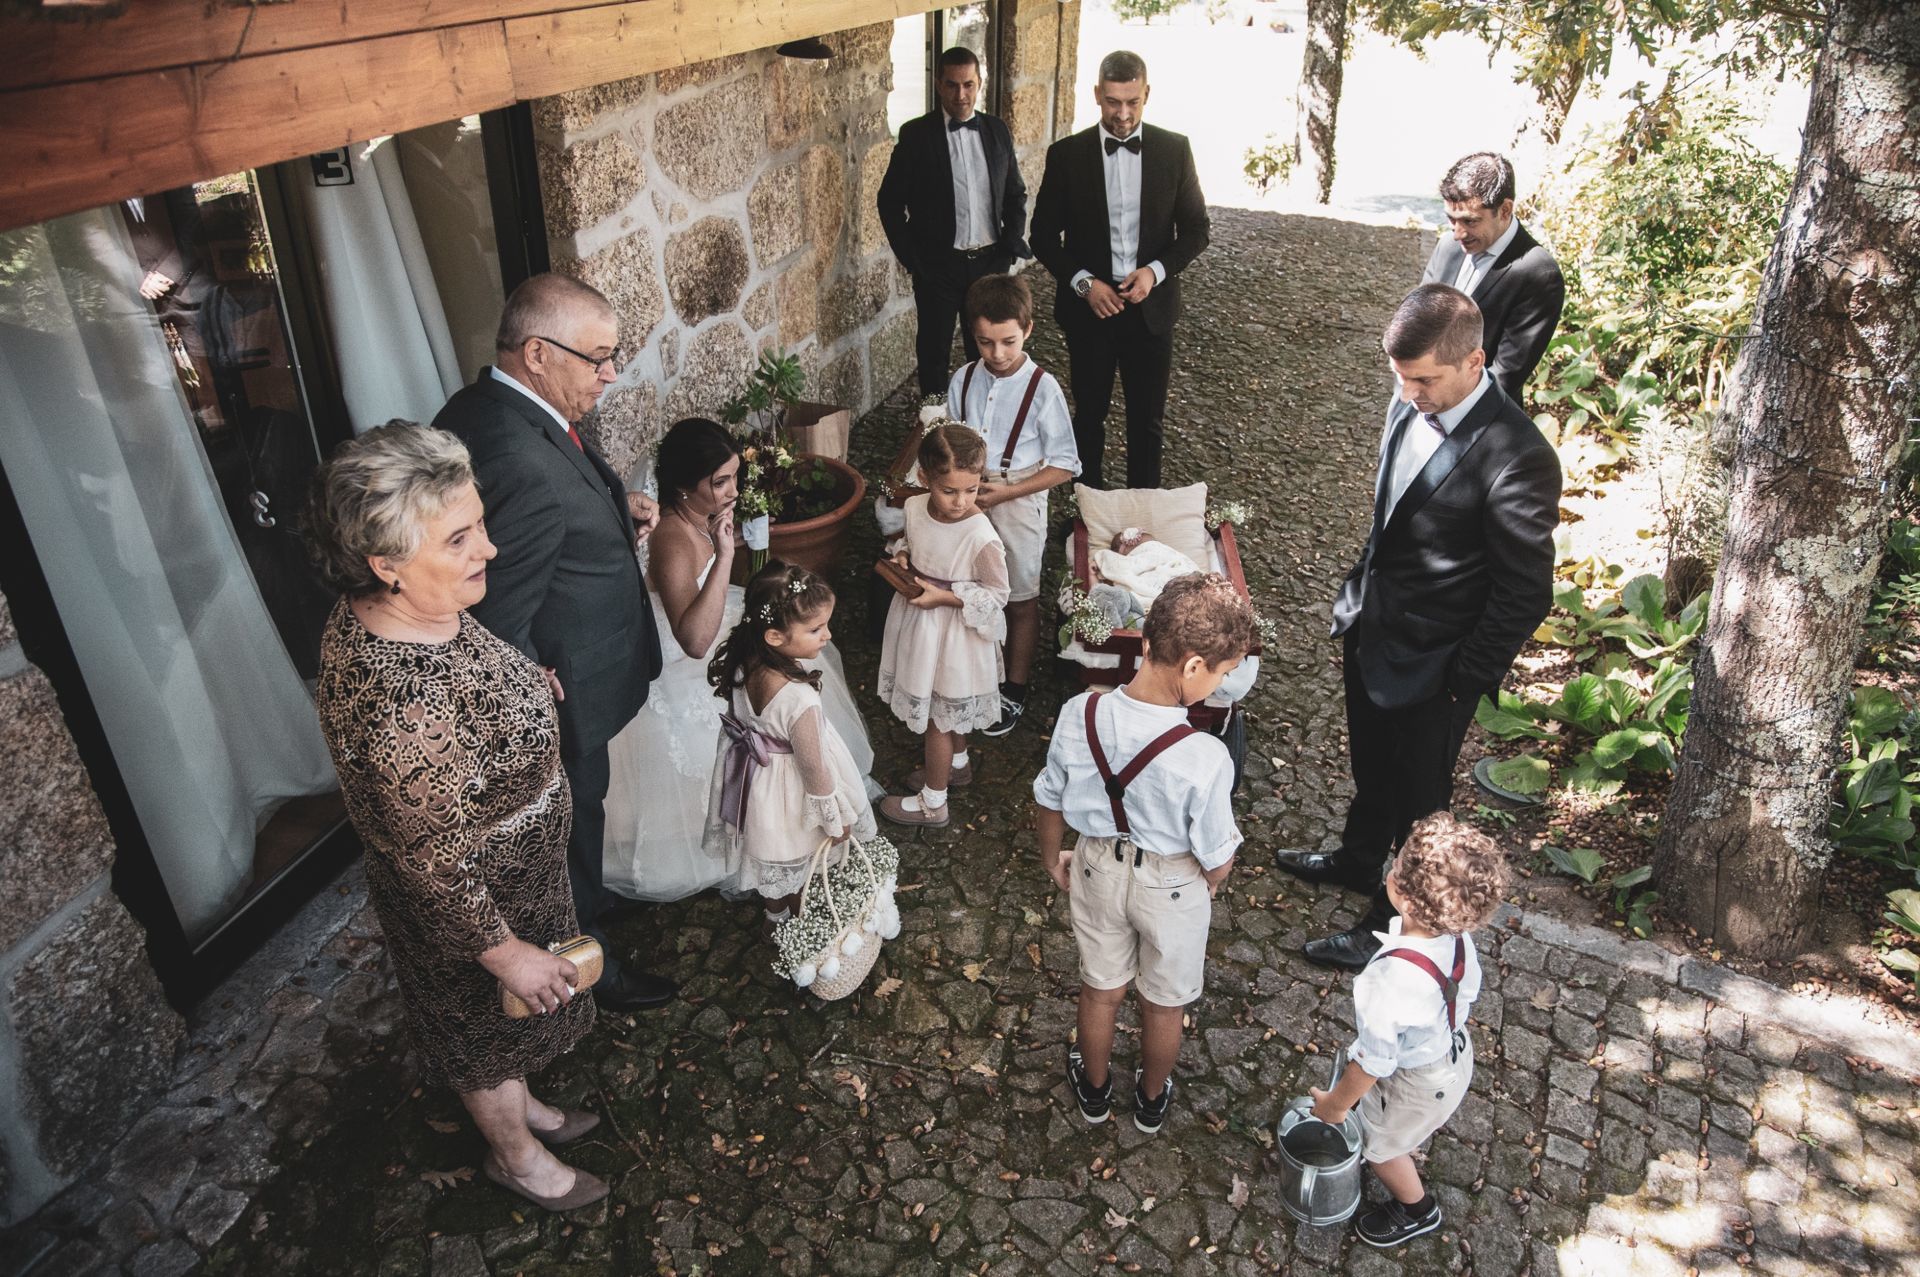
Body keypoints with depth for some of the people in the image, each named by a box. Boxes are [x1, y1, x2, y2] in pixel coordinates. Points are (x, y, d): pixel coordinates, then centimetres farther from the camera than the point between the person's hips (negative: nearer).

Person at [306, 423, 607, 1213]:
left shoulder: (390, 609, -15)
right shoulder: (394, 705, -42)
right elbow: (436, 866, -29)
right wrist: (505, 951, -18)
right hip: (468, 908, -8)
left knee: (505, 1028, 33)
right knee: (489, 1031, 23)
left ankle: (519, 1106, 62)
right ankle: (517, 1155, 53)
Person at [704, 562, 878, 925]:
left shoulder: (744, 663, -21)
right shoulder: (799, 699, -41)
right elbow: (813, 767, -27)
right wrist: (835, 819, -11)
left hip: (753, 782, 6)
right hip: (791, 796, -6)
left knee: (771, 860, 32)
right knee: (802, 867, 24)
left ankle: (775, 912, 59)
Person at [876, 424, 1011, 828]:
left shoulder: (982, 537, -30)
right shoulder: (914, 507, -13)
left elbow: (997, 595, -18)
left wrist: (944, 596, -25)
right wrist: (902, 558, -11)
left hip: (955, 632, -6)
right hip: (919, 622, 6)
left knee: (937, 717, 12)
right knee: (951, 710, 29)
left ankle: (932, 804, 32)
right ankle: (957, 763, 55)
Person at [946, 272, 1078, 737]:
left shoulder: (1043, 389, -18)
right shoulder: (963, 380, -6)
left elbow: (1063, 465, -14)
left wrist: (1005, 492, -19)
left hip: (1018, 504, -3)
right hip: (969, 502, 4)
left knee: (1020, 600, 13)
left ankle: (1015, 689, 33)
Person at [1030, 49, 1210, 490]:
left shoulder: (1174, 150, -1)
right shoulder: (1066, 154, -4)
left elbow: (1195, 230, 3)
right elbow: (1044, 236, 0)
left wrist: (1157, 270, -14)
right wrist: (1083, 282, -15)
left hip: (1151, 306, 1)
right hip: (1089, 305, -1)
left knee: (1147, 419, 9)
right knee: (1089, 414, 12)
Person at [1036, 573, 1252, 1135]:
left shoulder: (1078, 716, -25)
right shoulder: (1205, 759, -35)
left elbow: (1048, 802, -8)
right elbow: (1218, 858, -19)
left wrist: (1053, 859, 12)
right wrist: (1206, 887, 5)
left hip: (1099, 869, 3)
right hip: (1173, 886, -2)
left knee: (1100, 989, 29)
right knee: (1164, 1003, 26)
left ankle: (1094, 1088, 55)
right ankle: (1152, 1099, 53)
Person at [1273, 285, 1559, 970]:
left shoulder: (1516, 457, -28)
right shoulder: (1408, 409, -5)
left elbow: (1526, 592, -21)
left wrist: (1464, 681, -16)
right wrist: (1357, 598, 14)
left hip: (1433, 663, -7)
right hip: (1372, 631, 7)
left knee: (1417, 797, 15)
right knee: (1370, 765, 29)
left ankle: (1391, 925, 36)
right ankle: (1357, 860, 55)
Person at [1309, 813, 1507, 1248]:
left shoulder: (1391, 981, -46)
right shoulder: (1455, 935, -25)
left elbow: (1373, 1061, -32)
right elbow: (1468, 989, -2)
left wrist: (1336, 1103, -13)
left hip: (1418, 1083, -6)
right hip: (1455, 1049, 6)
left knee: (1381, 1146, 25)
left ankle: (1417, 1210, 51)